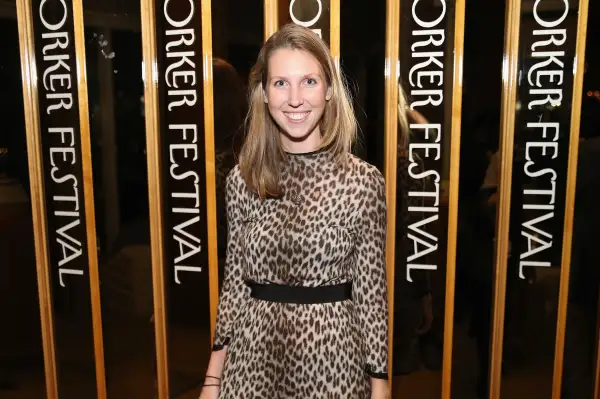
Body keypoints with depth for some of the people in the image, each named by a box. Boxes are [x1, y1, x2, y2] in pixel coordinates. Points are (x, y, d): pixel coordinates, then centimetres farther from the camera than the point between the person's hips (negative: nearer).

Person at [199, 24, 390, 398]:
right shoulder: (242, 179, -5)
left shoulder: (364, 181, -11)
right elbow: (234, 281, 1)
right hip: (254, 355, 2)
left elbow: (372, 291, -6)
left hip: (331, 356, -1)